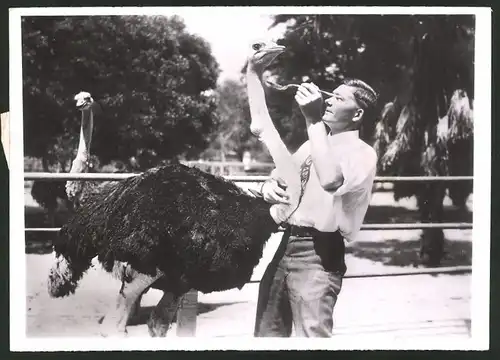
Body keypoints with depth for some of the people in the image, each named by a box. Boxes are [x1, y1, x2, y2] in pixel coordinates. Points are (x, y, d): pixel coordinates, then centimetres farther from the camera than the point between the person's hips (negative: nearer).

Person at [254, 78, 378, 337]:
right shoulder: (312, 144, 15)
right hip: (286, 244, 8)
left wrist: (313, 120, -26)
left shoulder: (362, 153, -10)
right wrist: (269, 187, -4)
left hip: (318, 253, -8)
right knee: (267, 332, 16)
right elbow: (279, 176, 21)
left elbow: (330, 180, -31)